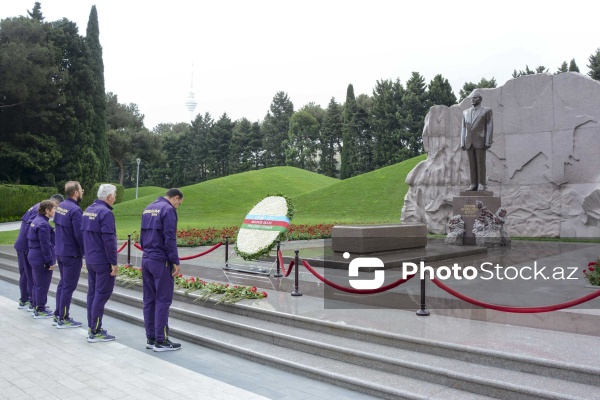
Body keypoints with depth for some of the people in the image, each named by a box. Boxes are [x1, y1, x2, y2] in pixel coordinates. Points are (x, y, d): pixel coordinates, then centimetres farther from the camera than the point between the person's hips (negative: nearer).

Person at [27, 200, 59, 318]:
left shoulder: (36, 220, 10)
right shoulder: (43, 224, -21)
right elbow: (45, 245, -22)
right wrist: (50, 262, -18)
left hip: (34, 257, 10)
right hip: (41, 259, -10)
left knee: (37, 284, 19)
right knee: (43, 285, 1)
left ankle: (37, 307, 30)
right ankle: (40, 310, 9)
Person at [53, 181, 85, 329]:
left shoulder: (60, 206, 6)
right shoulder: (75, 210, -21)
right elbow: (79, 235, -21)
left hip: (60, 252, 9)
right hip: (72, 254, -9)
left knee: (63, 283, 18)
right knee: (69, 286, 1)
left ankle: (58, 315, 26)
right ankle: (63, 319, 9)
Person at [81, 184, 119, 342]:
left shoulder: (88, 210, 10)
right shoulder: (105, 212, -18)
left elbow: (84, 234, 18)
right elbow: (109, 240, -21)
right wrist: (114, 262, -16)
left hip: (90, 259, 9)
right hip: (103, 262, -9)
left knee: (92, 292, 14)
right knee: (102, 294, -3)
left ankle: (91, 328, 21)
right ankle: (95, 332, 1)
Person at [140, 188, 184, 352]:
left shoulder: (148, 209, 15)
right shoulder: (168, 209, -12)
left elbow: (142, 236, 17)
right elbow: (170, 238, -16)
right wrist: (175, 262, -11)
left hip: (146, 260, 8)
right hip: (161, 262, -8)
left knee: (149, 300, 11)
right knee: (163, 301, -2)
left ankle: (150, 338, 17)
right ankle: (161, 341, 2)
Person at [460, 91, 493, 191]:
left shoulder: (486, 111, 2)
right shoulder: (466, 112, 15)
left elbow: (490, 127, -4)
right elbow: (463, 129, 12)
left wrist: (488, 142, -12)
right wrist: (462, 143, 4)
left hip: (480, 142, -4)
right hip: (469, 142, 4)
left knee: (481, 163, -5)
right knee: (472, 164, 3)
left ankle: (482, 185, -2)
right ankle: (473, 185, 5)